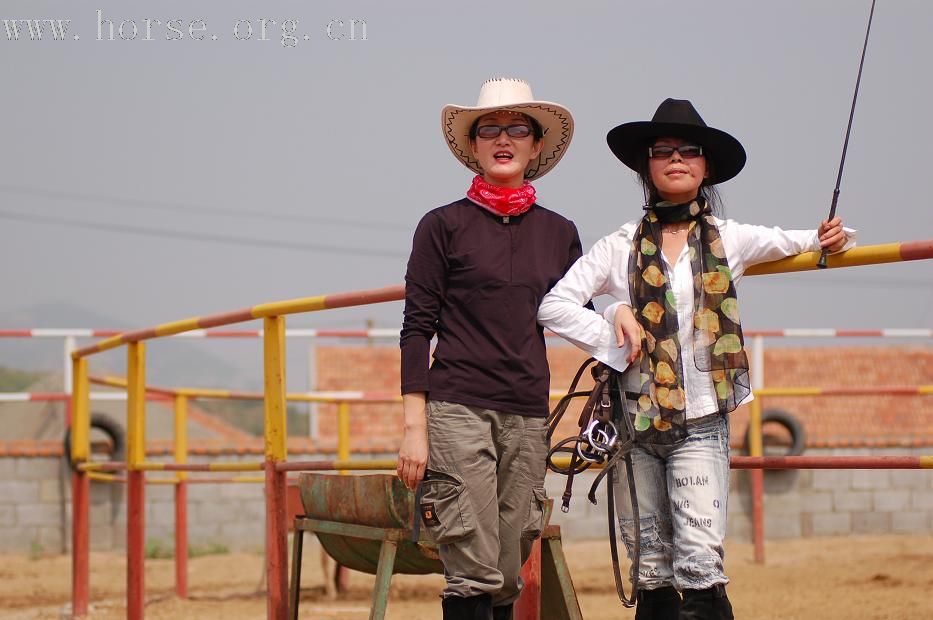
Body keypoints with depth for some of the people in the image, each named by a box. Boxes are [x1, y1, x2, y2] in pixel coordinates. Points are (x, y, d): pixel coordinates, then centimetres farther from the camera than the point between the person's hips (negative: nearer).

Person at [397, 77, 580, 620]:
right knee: (474, 572, -11)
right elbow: (417, 327, 0)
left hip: (529, 417, 4)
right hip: (457, 411, -4)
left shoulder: (558, 233, 13)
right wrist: (414, 427, -6)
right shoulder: (444, 226, 2)